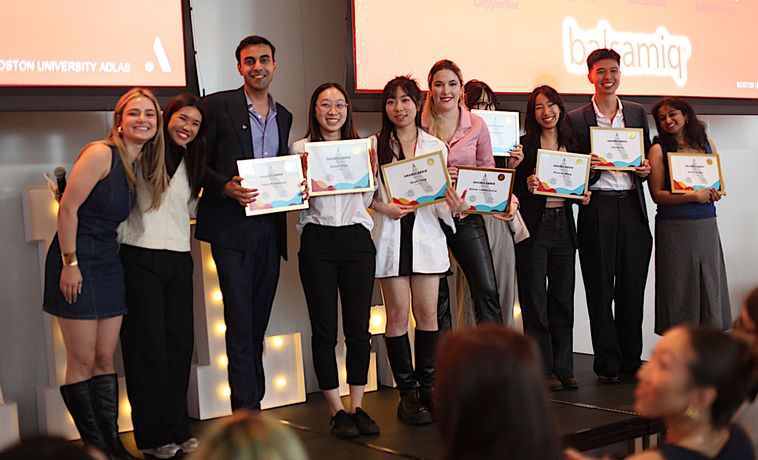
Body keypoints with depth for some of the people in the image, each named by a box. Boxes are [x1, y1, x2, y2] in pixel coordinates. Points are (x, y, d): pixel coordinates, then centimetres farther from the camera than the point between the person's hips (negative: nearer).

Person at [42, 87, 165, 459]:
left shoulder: (140, 164, 10)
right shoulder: (101, 153, -14)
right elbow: (68, 208, -17)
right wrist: (70, 263, -17)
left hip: (109, 262, 8)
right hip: (77, 263, -8)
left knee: (105, 358, 10)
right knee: (82, 361, -1)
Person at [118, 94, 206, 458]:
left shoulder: (192, 164, 16)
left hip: (179, 261, 6)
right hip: (142, 260, -6)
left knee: (180, 343, 6)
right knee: (149, 345, -1)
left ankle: (177, 428, 17)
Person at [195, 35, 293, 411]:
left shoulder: (283, 116, 16)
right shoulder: (218, 106, -2)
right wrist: (225, 187, -18)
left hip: (270, 230, 6)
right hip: (232, 229, -5)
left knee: (257, 327, 11)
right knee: (241, 327, -8)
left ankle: (253, 406, 20)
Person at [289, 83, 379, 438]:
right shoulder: (300, 148, 5)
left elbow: (367, 200, 12)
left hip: (357, 239, 2)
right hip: (317, 242, -2)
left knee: (359, 328, 3)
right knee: (324, 329, 2)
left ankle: (357, 406, 15)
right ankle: (336, 411, 11)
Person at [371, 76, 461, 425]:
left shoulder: (436, 146, 10)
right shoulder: (375, 145, 4)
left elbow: (443, 194, 8)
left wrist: (454, 205, -12)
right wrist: (385, 207, -13)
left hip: (426, 232, 2)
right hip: (391, 235, -2)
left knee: (428, 313, 3)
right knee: (398, 314, -1)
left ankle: (428, 387, 14)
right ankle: (407, 393, 6)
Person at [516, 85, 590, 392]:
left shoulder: (571, 145, 12)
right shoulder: (524, 145, -2)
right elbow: (511, 189, -4)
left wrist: (583, 195, 0)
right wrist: (527, 185, -23)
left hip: (564, 226, 5)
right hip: (534, 228, -4)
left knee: (563, 300, 8)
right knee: (535, 301, 0)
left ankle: (563, 367, 16)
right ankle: (543, 369, 7)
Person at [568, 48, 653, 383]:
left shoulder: (637, 113, 14)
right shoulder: (577, 119, 3)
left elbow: (647, 161, 20)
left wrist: (646, 170, -1)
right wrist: (587, 168, -16)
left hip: (632, 207, 3)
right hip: (597, 209, -3)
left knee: (632, 288, 6)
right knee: (600, 290, 1)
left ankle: (631, 358, 18)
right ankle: (607, 363, 9)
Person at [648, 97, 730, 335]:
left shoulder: (706, 143, 11)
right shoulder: (659, 149, -1)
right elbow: (657, 194, -7)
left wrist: (716, 193, -2)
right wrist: (694, 196, -16)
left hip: (707, 224, 4)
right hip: (674, 227, -4)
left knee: (710, 284, 5)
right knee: (679, 288, -1)